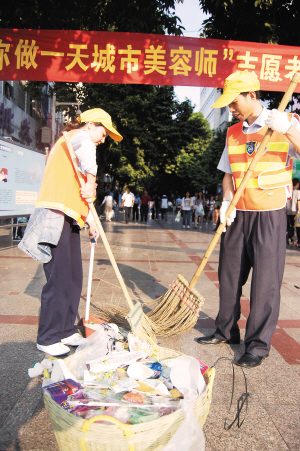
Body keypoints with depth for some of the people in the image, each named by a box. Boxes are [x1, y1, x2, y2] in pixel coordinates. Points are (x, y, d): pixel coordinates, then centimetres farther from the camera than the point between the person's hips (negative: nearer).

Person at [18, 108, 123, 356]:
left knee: (74, 278, 11)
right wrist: (91, 181, -23)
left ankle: (66, 331, 22)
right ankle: (48, 339, 6)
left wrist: (90, 219, 18)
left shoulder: (73, 146, 29)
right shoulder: (77, 135, 1)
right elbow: (87, 148, -28)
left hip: (69, 219, 10)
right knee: (59, 280, -6)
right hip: (56, 216, -10)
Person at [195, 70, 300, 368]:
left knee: (265, 280, -1)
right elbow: (229, 173, 13)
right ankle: (227, 330, 26)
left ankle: (258, 344, 12)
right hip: (237, 215, 5)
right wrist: (226, 201, -2)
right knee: (229, 274, 9)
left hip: (269, 215, -4)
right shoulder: (233, 133, 12)